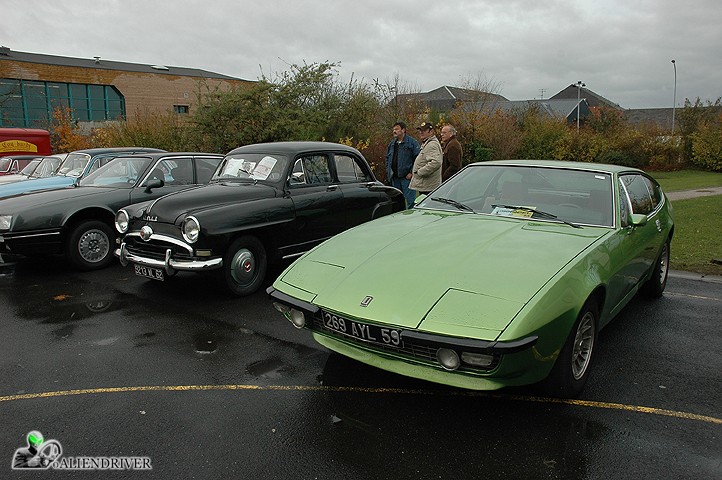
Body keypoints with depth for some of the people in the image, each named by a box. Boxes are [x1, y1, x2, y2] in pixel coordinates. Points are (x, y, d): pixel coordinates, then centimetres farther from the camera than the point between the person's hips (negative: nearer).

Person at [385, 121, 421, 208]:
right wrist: (388, 171, 13)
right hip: (394, 178, 7)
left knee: (410, 200, -7)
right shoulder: (392, 143, 16)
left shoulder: (412, 142, -6)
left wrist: (412, 172, -15)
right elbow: (387, 158, 25)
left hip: (406, 177, -7)